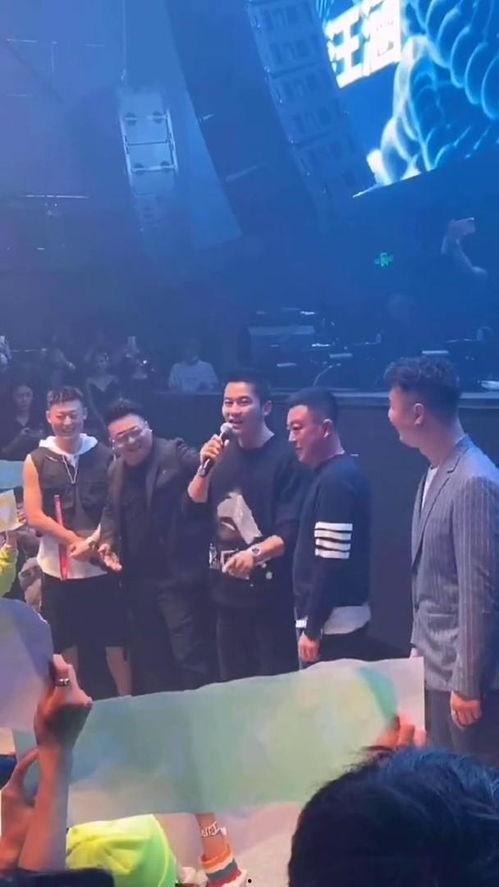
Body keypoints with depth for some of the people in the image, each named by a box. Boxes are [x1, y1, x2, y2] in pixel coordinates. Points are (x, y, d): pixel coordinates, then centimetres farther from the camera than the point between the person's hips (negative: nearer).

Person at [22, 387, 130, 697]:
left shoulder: (104, 455, 1)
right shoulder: (36, 461, 0)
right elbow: (34, 516, -5)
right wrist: (73, 539, -14)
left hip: (101, 564, 0)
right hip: (58, 566, 0)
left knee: (116, 640, 7)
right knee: (65, 644, 10)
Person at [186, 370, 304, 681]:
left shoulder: (285, 457, -12)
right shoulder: (223, 453, 9)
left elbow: (291, 531, -17)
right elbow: (193, 509, 8)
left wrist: (255, 553, -33)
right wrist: (205, 468, -6)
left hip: (271, 597, -6)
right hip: (227, 594, 7)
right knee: (232, 685, 16)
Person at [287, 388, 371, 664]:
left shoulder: (336, 480, -18)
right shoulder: (334, 473, 12)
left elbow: (331, 564, -21)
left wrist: (312, 629, -17)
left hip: (332, 624, -9)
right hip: (340, 619, 9)